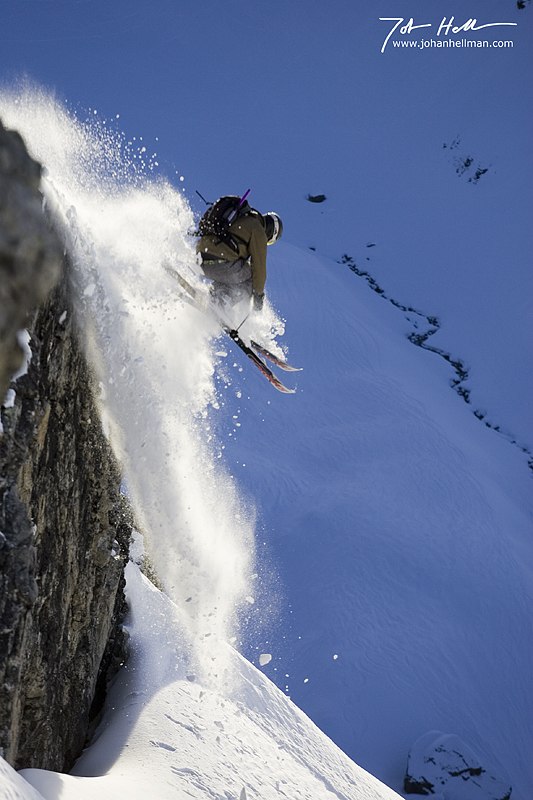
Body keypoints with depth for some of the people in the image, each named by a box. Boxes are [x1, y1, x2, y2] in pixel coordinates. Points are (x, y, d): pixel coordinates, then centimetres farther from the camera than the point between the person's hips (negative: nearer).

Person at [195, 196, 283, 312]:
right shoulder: (258, 230, 4)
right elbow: (259, 266, 3)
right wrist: (259, 294, 12)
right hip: (222, 263, -9)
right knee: (252, 280, 10)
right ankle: (222, 300, -11)